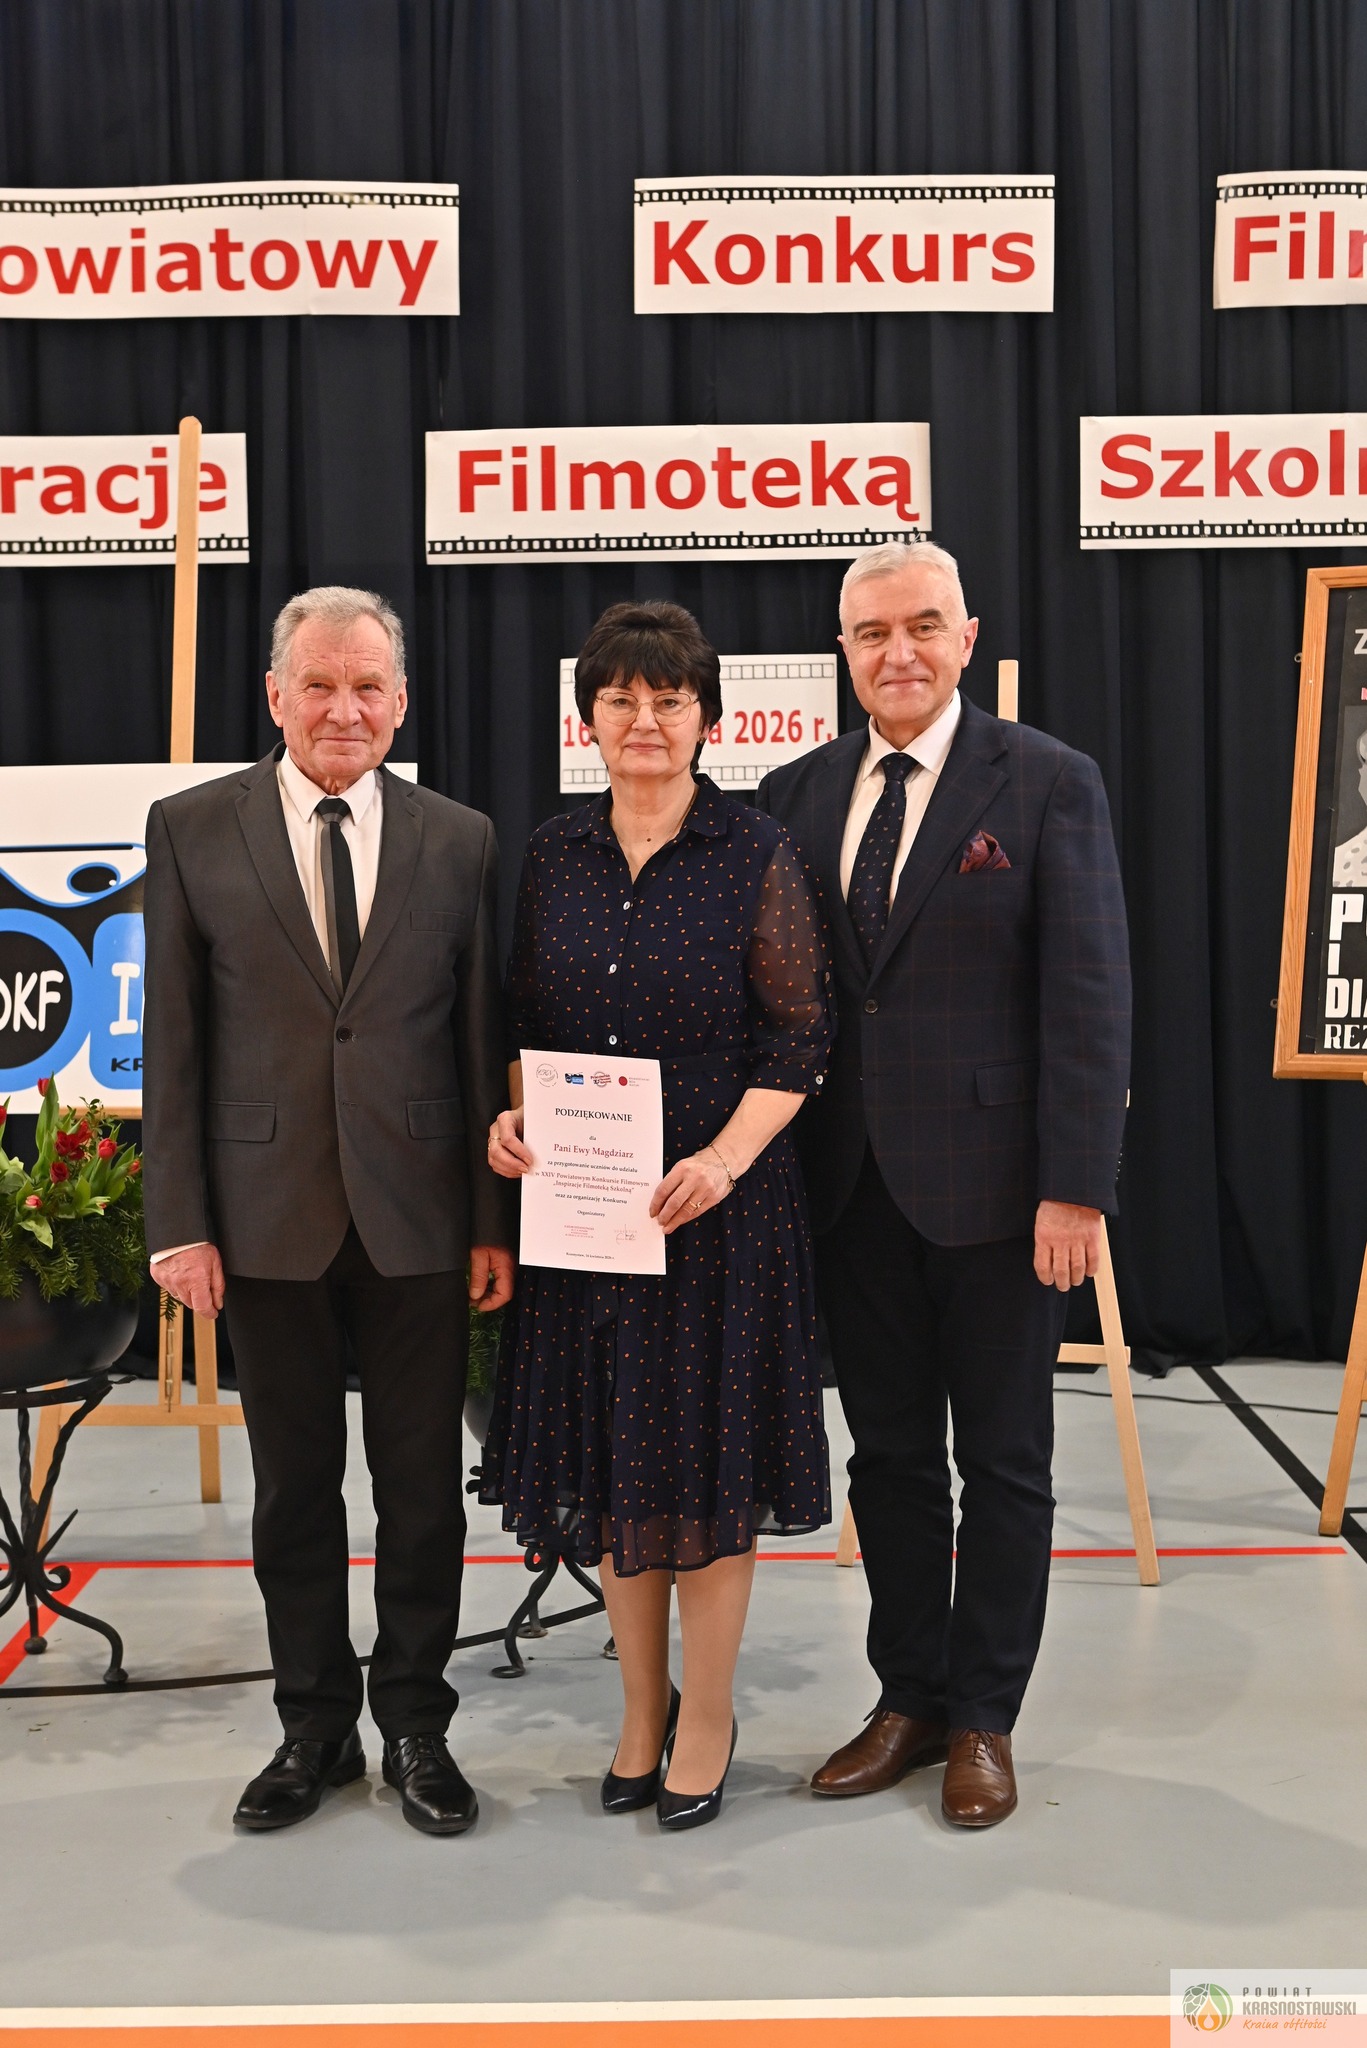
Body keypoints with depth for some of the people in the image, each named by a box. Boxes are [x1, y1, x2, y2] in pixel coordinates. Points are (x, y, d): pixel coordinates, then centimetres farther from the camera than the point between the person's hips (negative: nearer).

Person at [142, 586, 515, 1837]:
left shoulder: (460, 841, 3)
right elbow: (174, 1042, 0)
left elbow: (485, 1041, 3)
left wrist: (496, 1219, 0)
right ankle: (315, 1727, 29)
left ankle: (416, 1725, 27)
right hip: (268, 1217, 0)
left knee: (424, 1488, 9)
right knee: (295, 1489, 12)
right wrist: (181, 1221, -5)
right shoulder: (193, 830, 1)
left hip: (419, 1218, 0)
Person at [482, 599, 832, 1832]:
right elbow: (525, 1023, 13)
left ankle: (707, 1719, 22)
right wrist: (512, 1117, -6)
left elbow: (799, 1040, -7)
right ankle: (642, 1708, 29)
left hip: (718, 1202, -4)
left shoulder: (757, 858, -4)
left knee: (706, 1453, 4)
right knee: (609, 1457, 12)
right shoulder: (553, 859, 7)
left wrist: (724, 1157, -20)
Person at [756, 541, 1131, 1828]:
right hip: (853, 1185, 4)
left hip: (992, 1181, -4)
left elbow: (1088, 997, -9)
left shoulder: (1047, 783, -5)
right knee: (889, 1455, 14)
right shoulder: (798, 794, 7)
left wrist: (1074, 1188, -14)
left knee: (1003, 1463, 9)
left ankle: (984, 1718, 25)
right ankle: (909, 1698, 30)